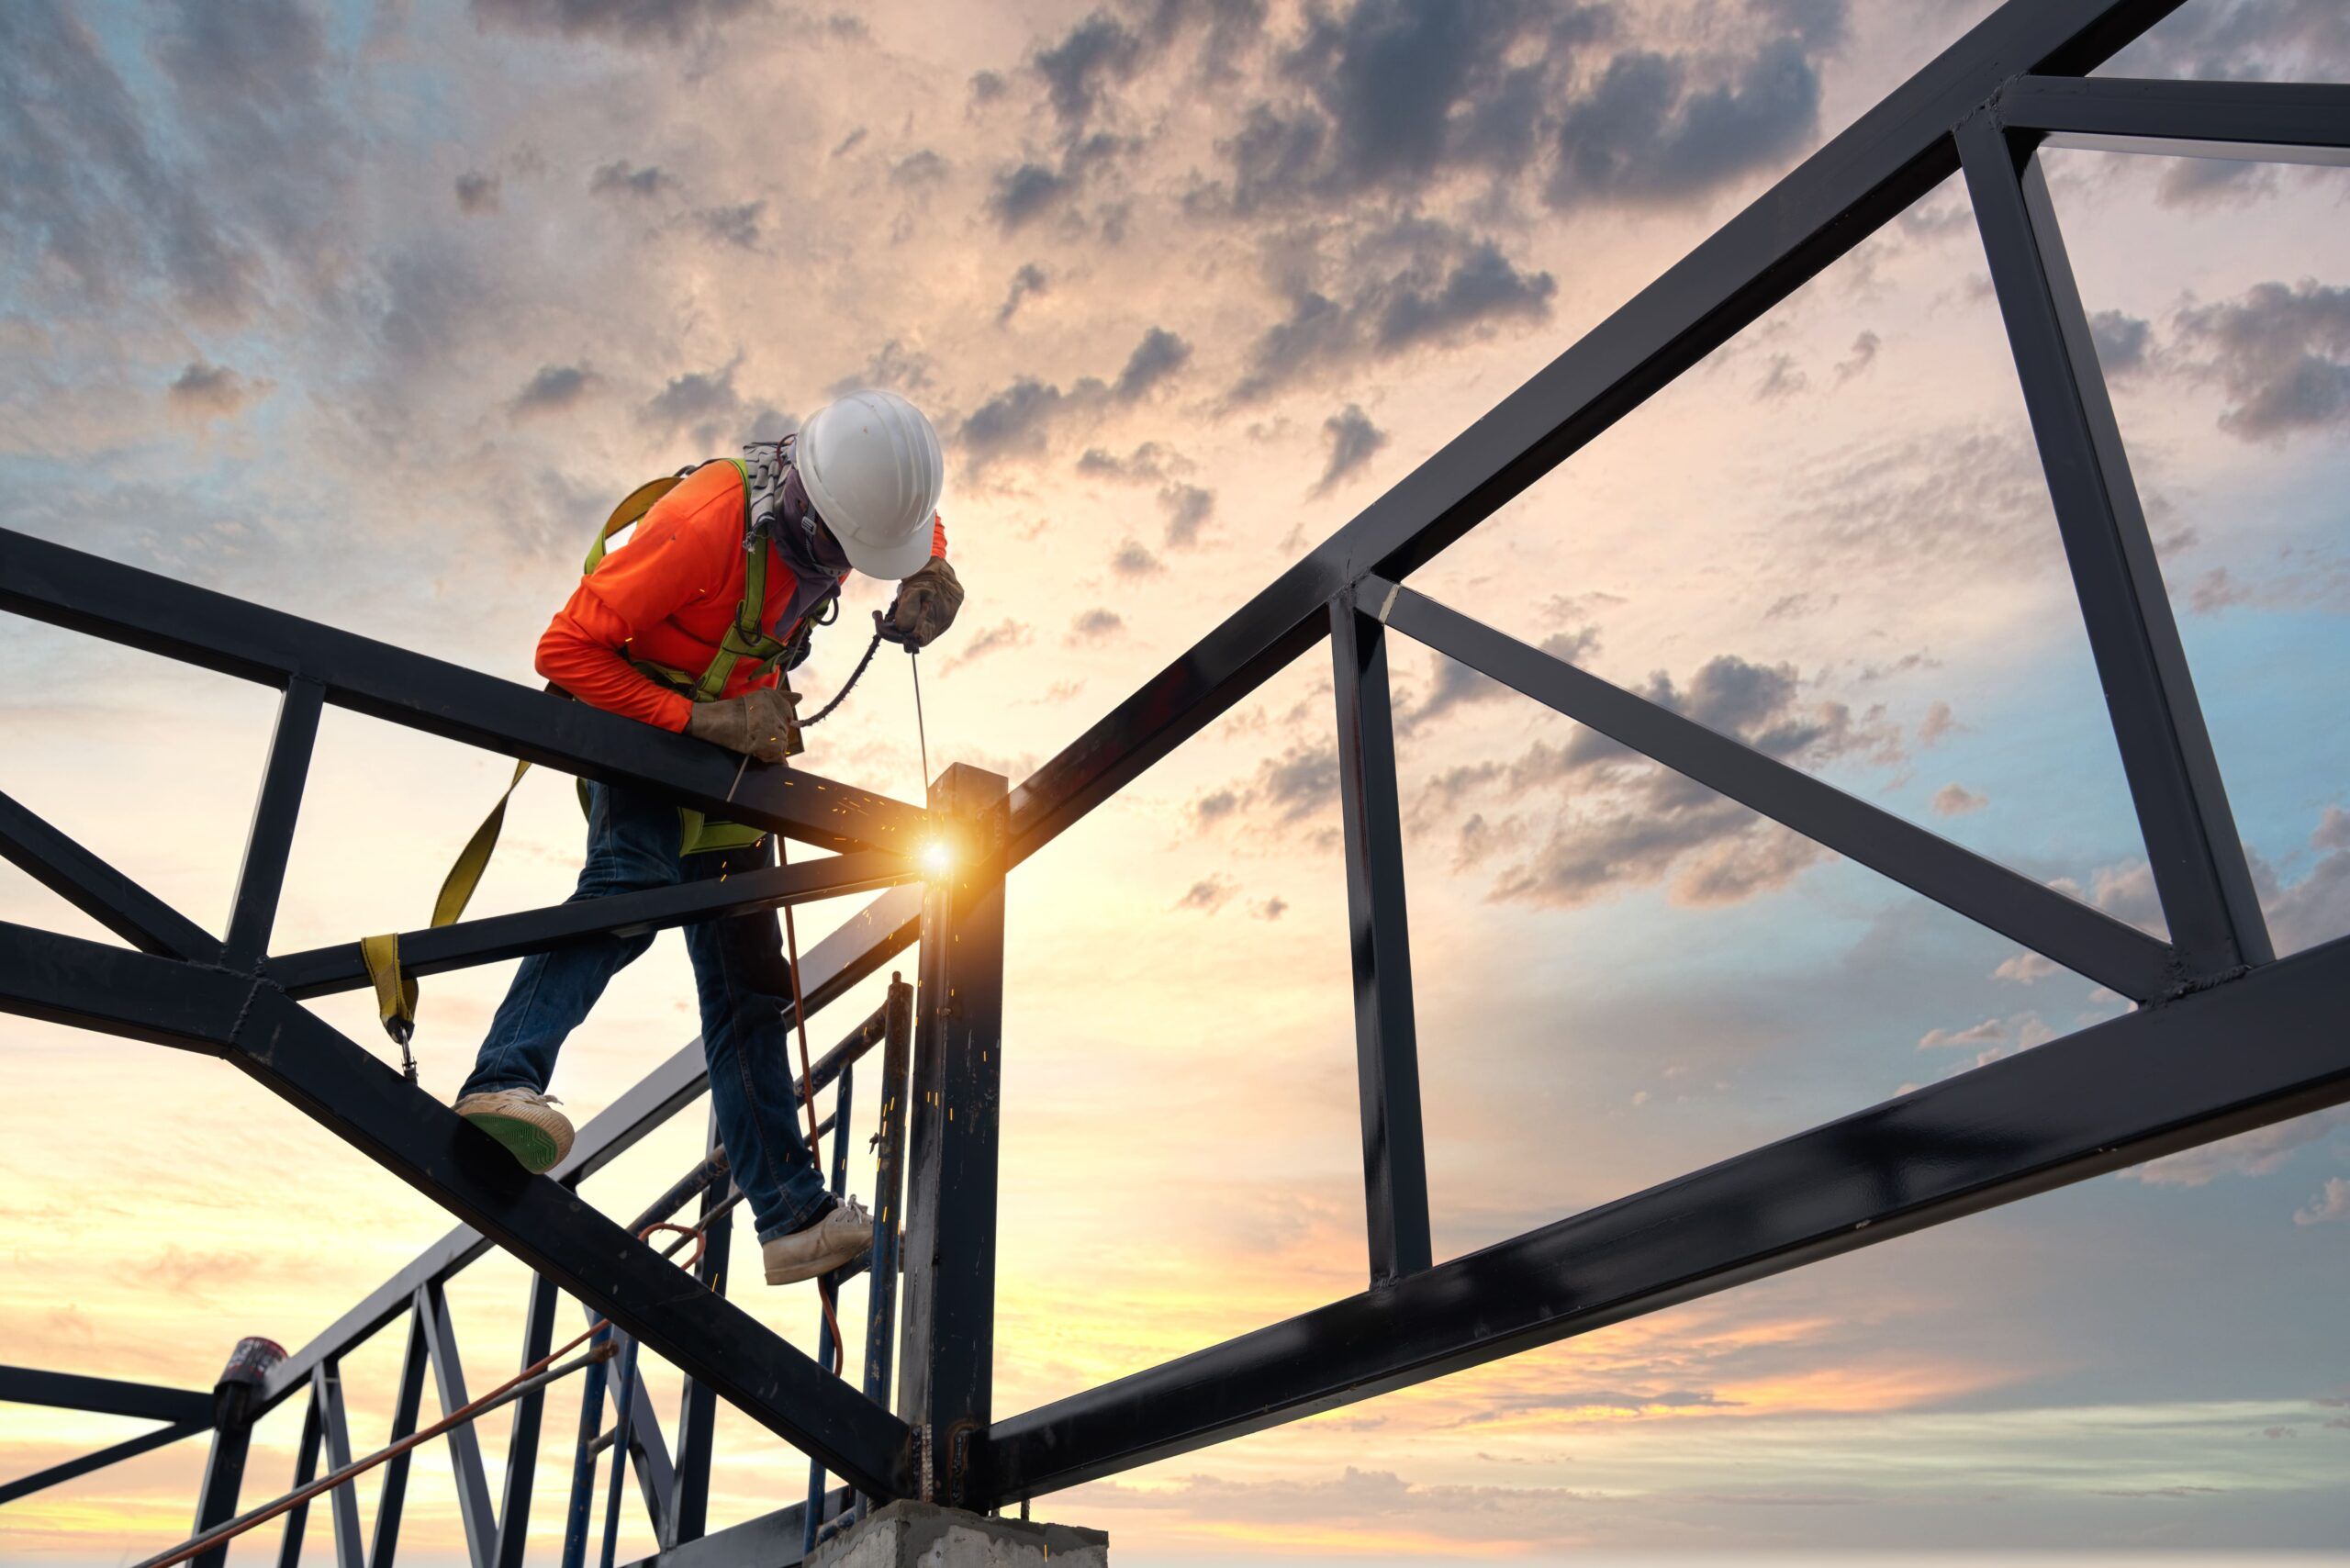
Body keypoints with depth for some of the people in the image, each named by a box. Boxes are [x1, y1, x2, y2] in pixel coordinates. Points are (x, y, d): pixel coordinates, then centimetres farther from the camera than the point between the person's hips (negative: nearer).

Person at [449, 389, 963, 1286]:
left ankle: (793, 1215, 7)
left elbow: (921, 528, 15)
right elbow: (565, 651, -27)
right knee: (631, 884, -38)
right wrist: (701, 719, -34)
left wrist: (930, 579, -10)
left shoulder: (847, 505, -11)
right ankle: (505, 1082, -50)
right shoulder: (709, 523, -32)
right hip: (636, 724, -6)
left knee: (747, 985, 5)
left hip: (730, 749, 7)